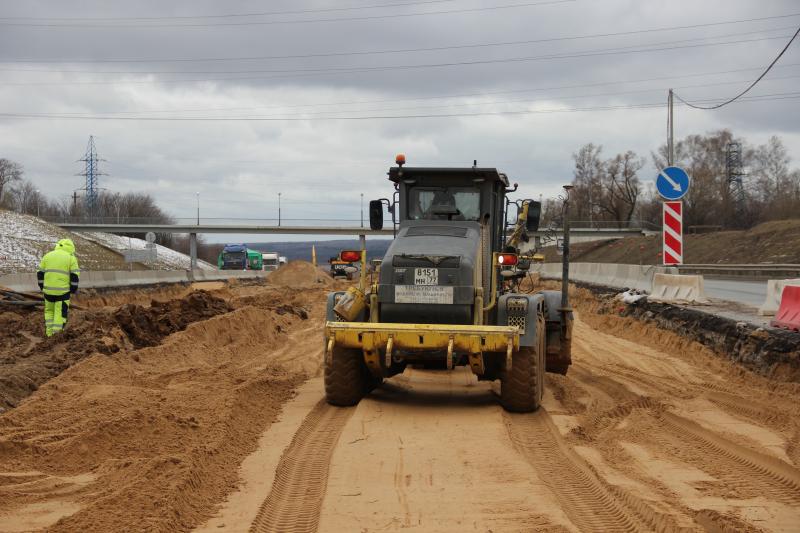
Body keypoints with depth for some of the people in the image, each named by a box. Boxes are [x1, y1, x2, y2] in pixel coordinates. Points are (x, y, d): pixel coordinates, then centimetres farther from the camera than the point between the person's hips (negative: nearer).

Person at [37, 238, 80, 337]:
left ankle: (49, 332, 16)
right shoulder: (71, 258, 0)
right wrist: (73, 290, 3)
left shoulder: (48, 256, 9)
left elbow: (40, 273, 9)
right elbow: (75, 276, -4)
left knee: (49, 310, 20)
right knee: (61, 312, 6)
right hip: (63, 291, -3)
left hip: (48, 289, 3)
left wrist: (42, 287, 18)